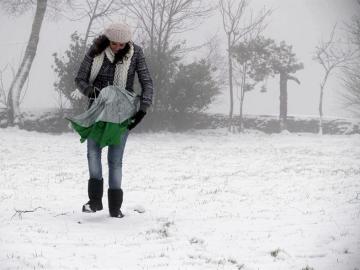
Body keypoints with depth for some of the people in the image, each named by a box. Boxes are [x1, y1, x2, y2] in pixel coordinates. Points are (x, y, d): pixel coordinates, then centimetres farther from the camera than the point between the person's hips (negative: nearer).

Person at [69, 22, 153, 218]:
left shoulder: (135, 53, -7)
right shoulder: (95, 51, -6)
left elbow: (147, 83, -5)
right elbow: (80, 79, -2)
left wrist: (143, 108, -17)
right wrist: (93, 93, -21)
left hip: (122, 111, -1)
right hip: (97, 108, 1)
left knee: (115, 159, -4)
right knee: (93, 150, -13)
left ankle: (115, 206, 0)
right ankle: (95, 200, -12)